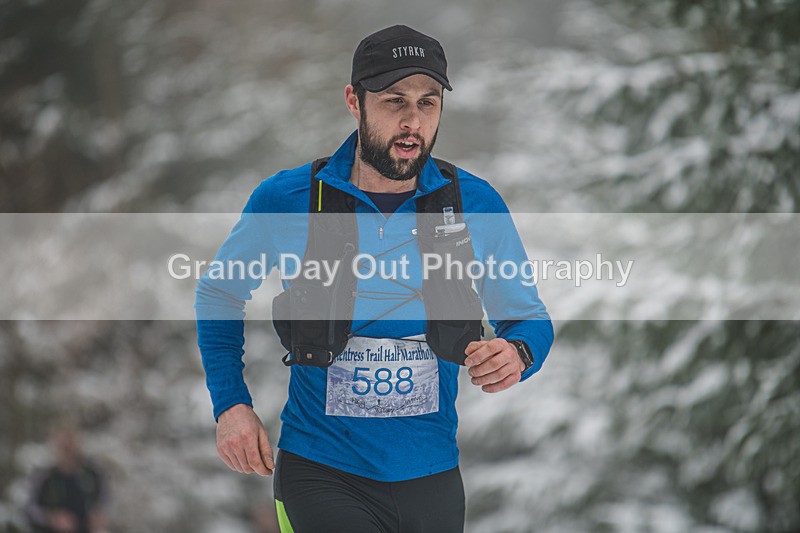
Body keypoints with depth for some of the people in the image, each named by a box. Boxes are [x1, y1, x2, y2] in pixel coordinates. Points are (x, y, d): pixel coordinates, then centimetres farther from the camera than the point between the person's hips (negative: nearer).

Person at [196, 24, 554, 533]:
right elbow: (219, 295, 11)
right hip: (321, 474, -3)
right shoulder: (285, 199, -6)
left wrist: (516, 354, -15)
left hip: (432, 474, 3)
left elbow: (530, 318, 9)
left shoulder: (477, 204, -2)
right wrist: (231, 404, -1)